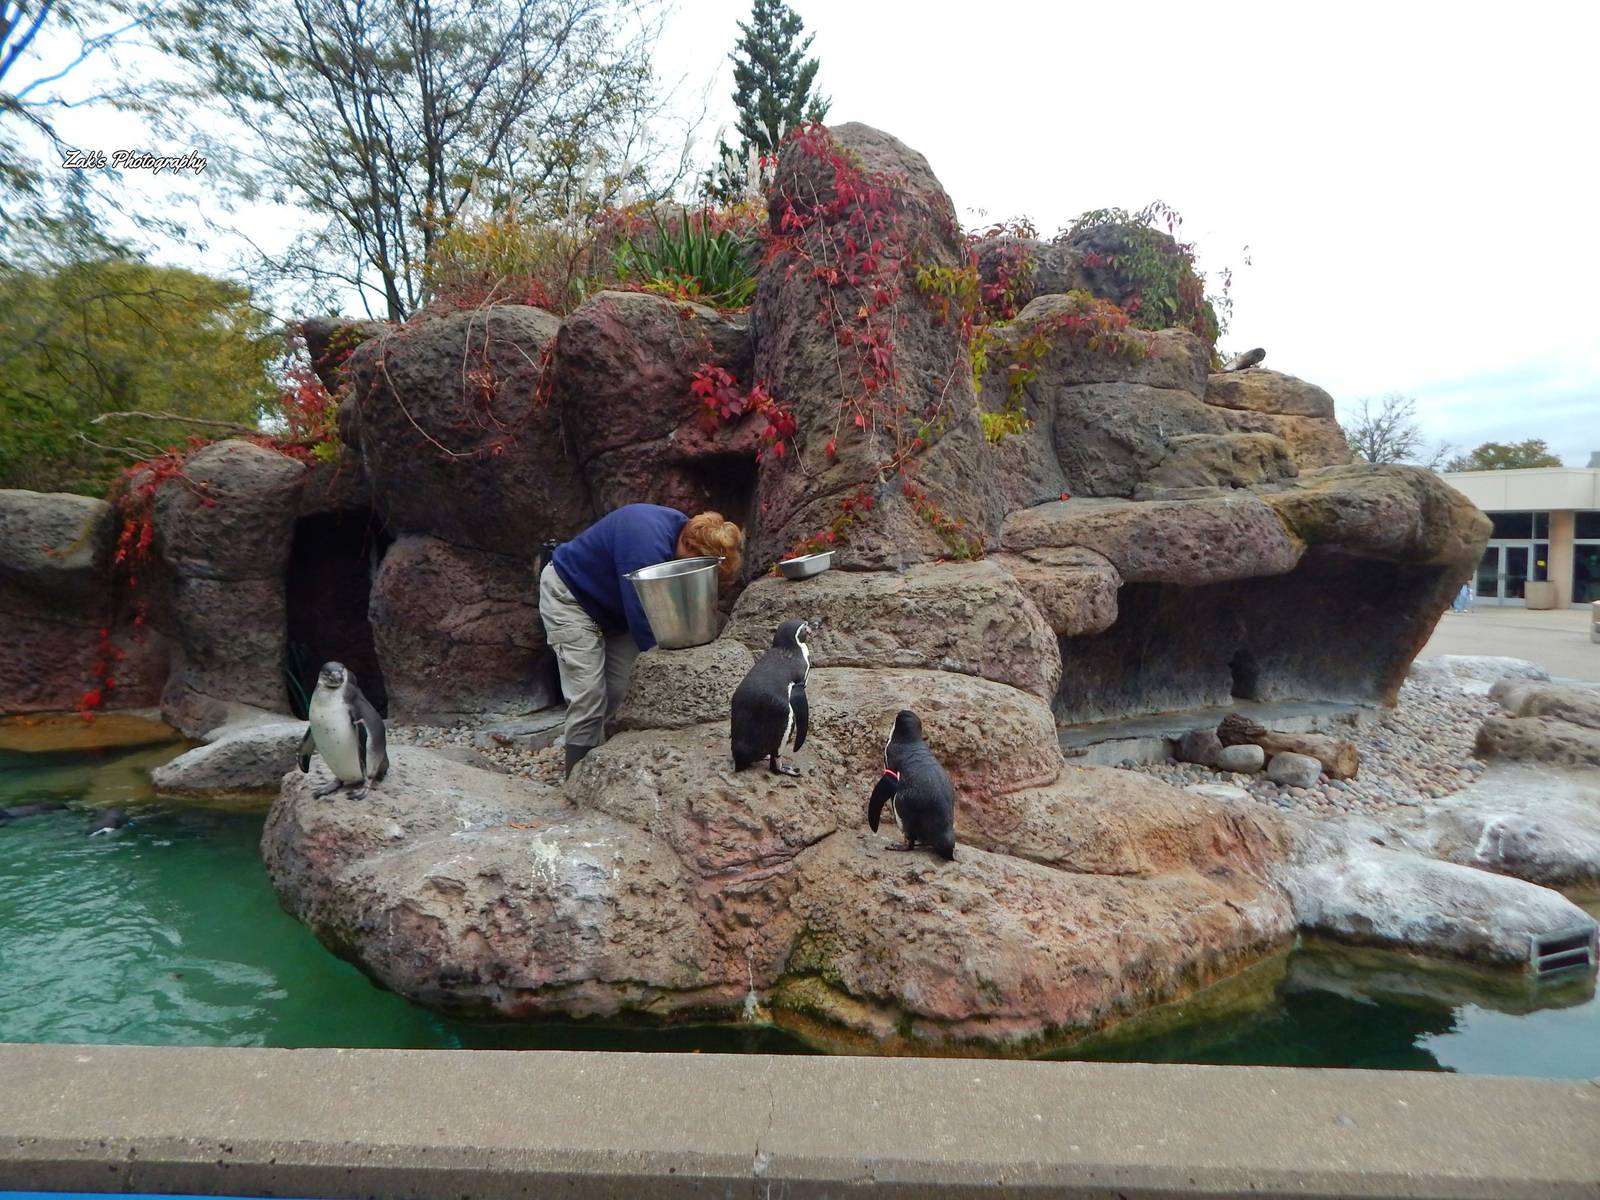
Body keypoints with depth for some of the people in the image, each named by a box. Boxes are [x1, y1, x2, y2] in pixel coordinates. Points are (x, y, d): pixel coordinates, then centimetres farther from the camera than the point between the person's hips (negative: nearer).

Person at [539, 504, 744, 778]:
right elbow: (645, 631, -35)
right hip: (569, 594, -8)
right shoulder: (646, 548, -38)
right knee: (590, 701, -13)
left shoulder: (687, 531, -11)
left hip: (613, 605, 8)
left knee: (625, 694, -1)